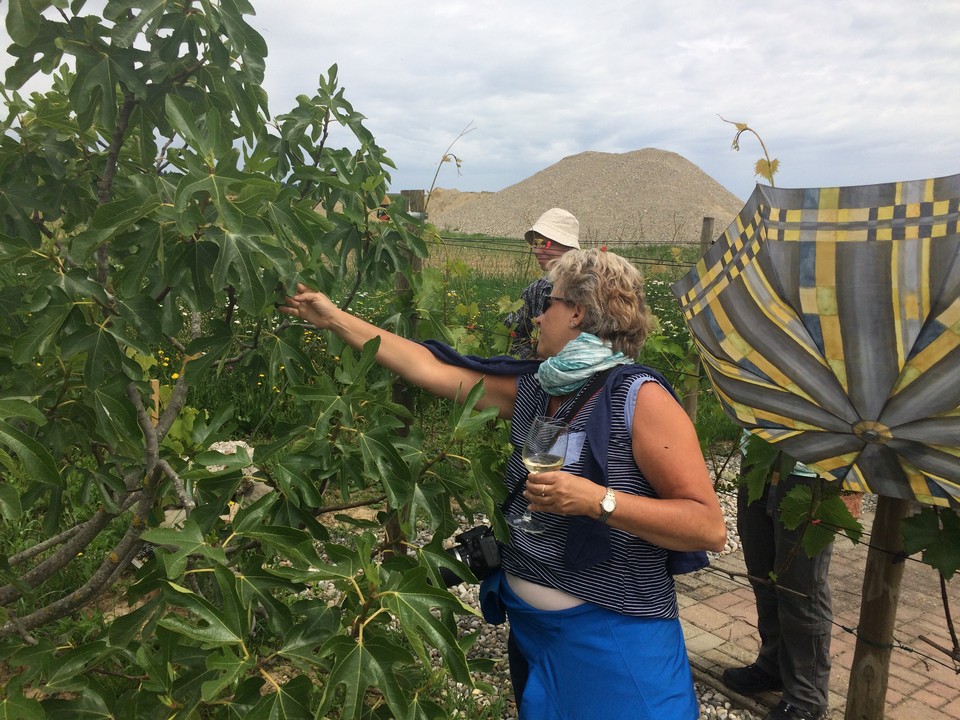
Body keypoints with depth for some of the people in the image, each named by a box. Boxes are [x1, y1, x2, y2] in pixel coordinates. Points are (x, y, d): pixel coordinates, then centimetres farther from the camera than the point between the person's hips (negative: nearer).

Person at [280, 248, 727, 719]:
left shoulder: (639, 398, -17)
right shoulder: (532, 389, 2)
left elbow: (709, 528, -20)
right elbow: (430, 369, 5)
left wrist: (599, 500, -30)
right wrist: (333, 319, 8)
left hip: (611, 638, -6)